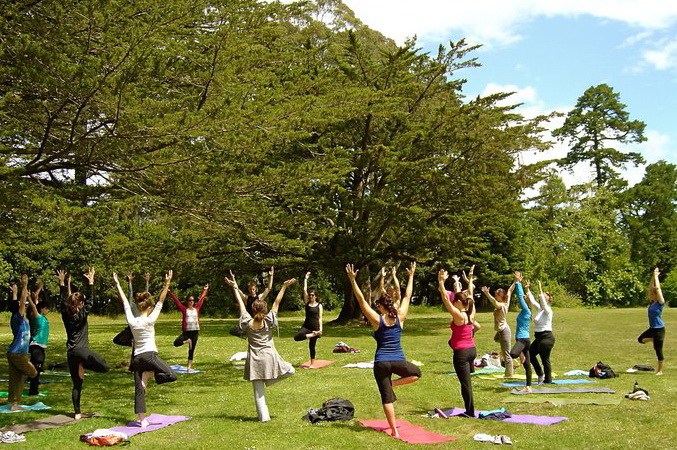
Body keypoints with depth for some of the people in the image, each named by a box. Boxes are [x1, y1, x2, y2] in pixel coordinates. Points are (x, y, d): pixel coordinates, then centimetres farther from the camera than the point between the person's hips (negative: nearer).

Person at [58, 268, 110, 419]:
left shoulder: (66, 314, 5)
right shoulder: (82, 314, -6)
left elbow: (63, 300, 14)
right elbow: (90, 300, -4)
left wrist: (62, 283, 14)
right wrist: (91, 282, -3)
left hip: (70, 353, 6)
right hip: (81, 350, -6)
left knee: (76, 385, 9)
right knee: (104, 367, -5)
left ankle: (77, 413, 7)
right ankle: (83, 365, -14)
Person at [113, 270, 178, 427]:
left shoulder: (131, 321, 2)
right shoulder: (149, 321, -9)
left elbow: (125, 301, 9)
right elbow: (160, 302, -11)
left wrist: (117, 284, 16)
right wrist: (167, 284, -12)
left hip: (137, 358, 6)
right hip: (150, 355, -6)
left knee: (139, 390, 5)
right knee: (171, 376, -1)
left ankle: (142, 420, 4)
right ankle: (148, 374, -12)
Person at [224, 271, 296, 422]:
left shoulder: (247, 323, -4)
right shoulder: (268, 321, -6)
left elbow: (241, 303, 3)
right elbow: (276, 303, -3)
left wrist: (235, 287, 9)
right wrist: (284, 287, 0)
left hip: (254, 360, 2)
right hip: (269, 357, -2)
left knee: (258, 391, 4)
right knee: (290, 371, 16)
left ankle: (263, 416, 1)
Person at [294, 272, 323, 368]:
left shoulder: (319, 306, 1)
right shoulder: (307, 303, 7)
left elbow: (320, 318, -2)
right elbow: (304, 290, 4)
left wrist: (320, 329, -11)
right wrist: (305, 279, 4)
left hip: (315, 327, -3)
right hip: (306, 326, 3)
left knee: (312, 346, 3)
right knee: (296, 337, -23)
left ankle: (312, 364, 15)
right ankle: (312, 334, -7)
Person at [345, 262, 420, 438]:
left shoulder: (377, 319, -7)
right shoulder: (400, 317, -1)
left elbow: (361, 300, -10)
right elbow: (407, 297, 9)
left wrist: (352, 280, -9)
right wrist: (411, 276, 18)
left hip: (381, 363, -1)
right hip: (398, 361, 1)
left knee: (387, 398, 7)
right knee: (417, 373, 31)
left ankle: (394, 430, 7)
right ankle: (394, 383, 9)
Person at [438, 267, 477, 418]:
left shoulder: (458, 315, -16)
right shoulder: (471, 313, 3)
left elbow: (446, 299, -20)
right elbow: (470, 295, 16)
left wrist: (441, 282, -20)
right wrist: (470, 279, 24)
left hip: (461, 352, -8)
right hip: (472, 350, 8)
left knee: (465, 383, 0)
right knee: (466, 381, 18)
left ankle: (470, 412, 7)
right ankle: (469, 410, 25)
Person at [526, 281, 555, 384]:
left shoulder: (547, 311, -12)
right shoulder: (539, 309, 11)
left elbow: (543, 302, -29)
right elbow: (532, 301, 13)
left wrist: (540, 291, -35)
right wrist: (527, 289, 9)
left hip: (546, 337, -9)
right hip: (539, 337, 9)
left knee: (545, 359, -2)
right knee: (530, 353, 14)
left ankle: (548, 380, 8)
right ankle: (540, 374, 25)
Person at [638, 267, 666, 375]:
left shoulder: (660, 303, -12)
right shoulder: (652, 303, 7)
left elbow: (657, 288, -16)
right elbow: (650, 288, 9)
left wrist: (656, 276, -9)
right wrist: (653, 276, 8)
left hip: (659, 329, -8)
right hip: (652, 329, 8)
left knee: (658, 351, 0)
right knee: (640, 339, 14)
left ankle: (660, 370, 11)